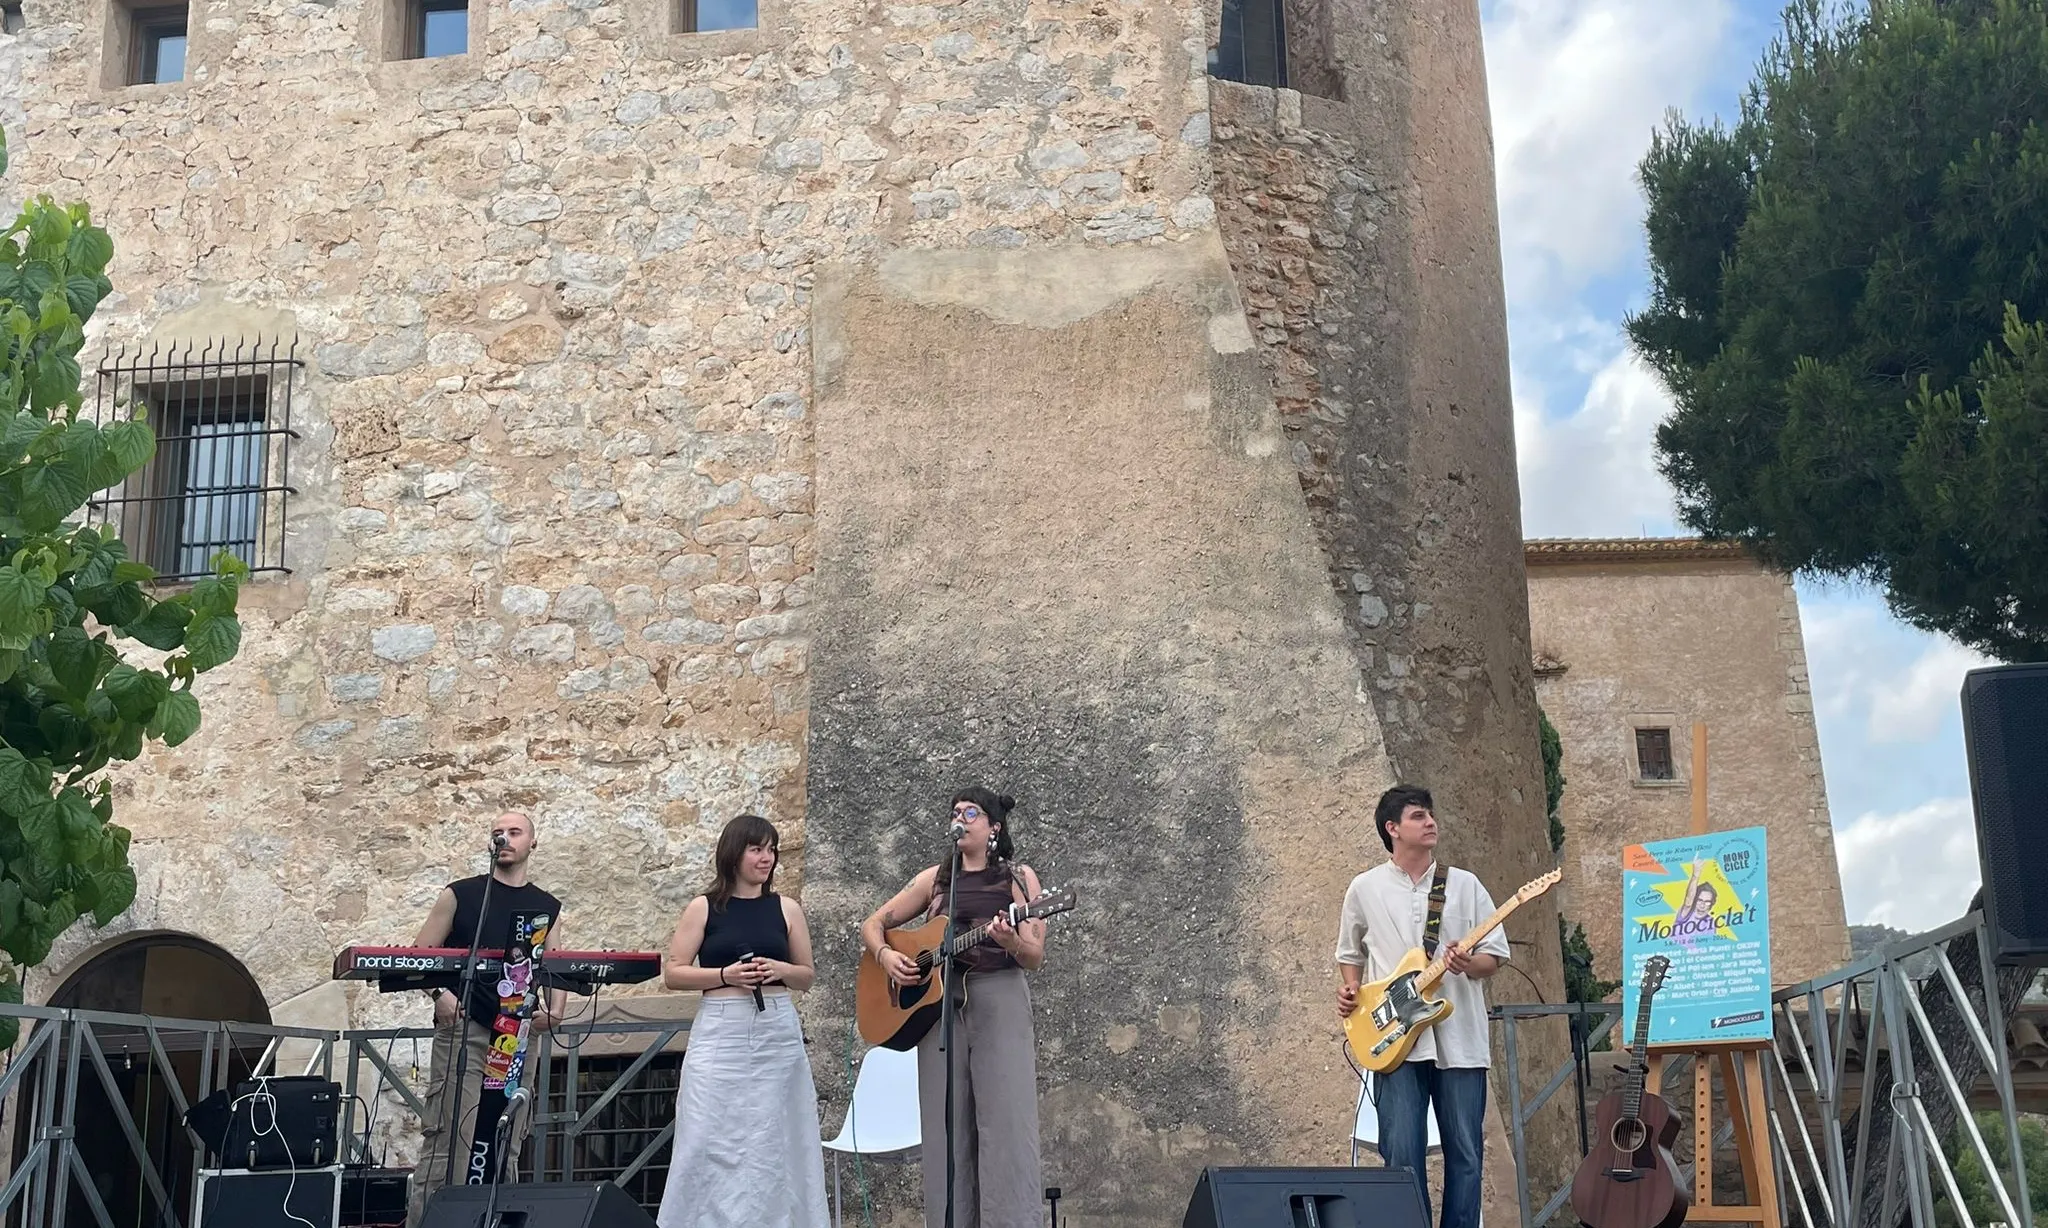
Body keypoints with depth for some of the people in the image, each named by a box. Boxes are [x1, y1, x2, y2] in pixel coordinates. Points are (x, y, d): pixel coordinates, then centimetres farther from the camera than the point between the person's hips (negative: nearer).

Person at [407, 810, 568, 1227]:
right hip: (463, 1029, -4)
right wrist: (439, 993, -15)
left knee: (506, 1144, 7)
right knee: (449, 1138, -11)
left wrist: (553, 1012, -8)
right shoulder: (459, 895, 4)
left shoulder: (548, 908, 14)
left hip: (520, 1036, 4)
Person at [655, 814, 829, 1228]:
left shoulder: (787, 909, 8)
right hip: (720, 1035, -2)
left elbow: (807, 976, 14)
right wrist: (725, 974, -13)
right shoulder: (703, 908, 2)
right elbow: (672, 974, 0)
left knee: (772, 1143, 3)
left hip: (777, 1035, 2)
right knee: (712, 1143, -4)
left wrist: (780, 970, -8)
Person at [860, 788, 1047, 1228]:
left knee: (1006, 1125, -8)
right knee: (947, 1129, 2)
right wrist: (885, 955, -7)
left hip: (1001, 1002, -3)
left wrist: (1010, 941, -24)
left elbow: (1035, 956, -2)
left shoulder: (1018, 877, 4)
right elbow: (872, 924, 14)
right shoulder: (935, 878, 12)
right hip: (936, 1005, 3)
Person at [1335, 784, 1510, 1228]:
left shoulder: (1465, 885, 7)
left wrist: (1469, 965, -14)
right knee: (1403, 1157, -5)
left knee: (1464, 1155, 3)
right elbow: (1350, 954, 19)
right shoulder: (1365, 889, 7)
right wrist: (1349, 989, 0)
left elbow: (1495, 954, 7)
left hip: (1459, 1038, 1)